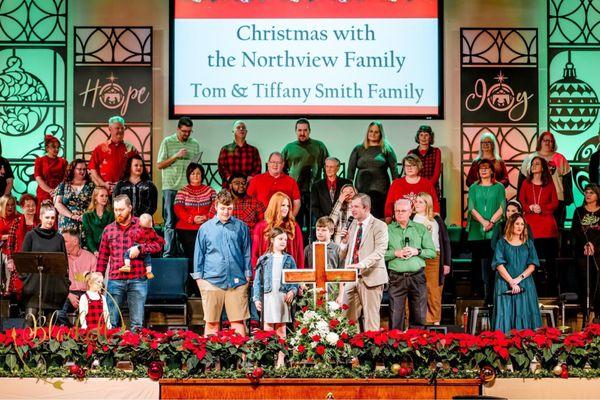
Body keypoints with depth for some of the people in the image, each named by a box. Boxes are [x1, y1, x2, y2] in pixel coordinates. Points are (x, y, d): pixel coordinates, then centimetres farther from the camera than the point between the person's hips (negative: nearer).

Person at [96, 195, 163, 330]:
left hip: (138, 280, -2)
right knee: (110, 322, 2)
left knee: (137, 323, 3)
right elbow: (102, 257, 14)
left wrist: (140, 248, -16)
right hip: (115, 280, 2)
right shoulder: (108, 229, 13)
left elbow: (158, 245, 0)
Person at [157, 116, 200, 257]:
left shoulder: (195, 144, 11)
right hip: (171, 187, -3)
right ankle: (169, 253, -3)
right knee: (170, 222, -3)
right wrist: (176, 156, -10)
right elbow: (159, 165, 1)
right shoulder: (167, 142, 3)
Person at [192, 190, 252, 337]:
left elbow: (247, 253, 13)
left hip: (237, 281, 0)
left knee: (238, 322, -1)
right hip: (212, 280, 0)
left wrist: (248, 275, 9)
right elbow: (199, 254, 11)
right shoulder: (205, 228, 8)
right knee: (211, 323, 2)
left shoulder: (241, 227, 9)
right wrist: (198, 277, 7)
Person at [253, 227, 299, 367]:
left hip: (283, 296, 1)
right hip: (268, 296, -1)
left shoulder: (288, 259, 11)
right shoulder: (264, 259, 7)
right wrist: (257, 298, 0)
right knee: (268, 329, -1)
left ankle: (280, 360, 6)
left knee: (281, 329, 3)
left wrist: (293, 291, -8)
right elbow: (258, 280, 6)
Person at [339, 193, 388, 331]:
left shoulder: (379, 226, -3)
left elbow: (379, 251, -17)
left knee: (371, 317, -3)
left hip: (370, 277, -6)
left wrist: (360, 265, -29)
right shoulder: (353, 225, 17)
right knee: (347, 317, 4)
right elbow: (342, 255, 19)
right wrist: (345, 241, -1)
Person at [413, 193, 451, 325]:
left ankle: (435, 321, 9)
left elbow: (445, 241, 12)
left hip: (435, 259, 1)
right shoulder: (411, 219, 8)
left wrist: (447, 263, 7)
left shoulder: (437, 220, 12)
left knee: (434, 292, 1)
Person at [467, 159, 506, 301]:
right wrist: (483, 222, -12)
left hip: (494, 230, -2)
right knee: (476, 259, 2)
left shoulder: (499, 187, 8)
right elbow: (471, 208, 2)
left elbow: (502, 208, 0)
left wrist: (491, 222, -14)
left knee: (491, 261, -7)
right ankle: (476, 289, 7)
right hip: (476, 229, 2)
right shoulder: (474, 188, 12)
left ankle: (490, 294, -8)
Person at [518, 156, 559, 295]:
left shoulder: (549, 184, 9)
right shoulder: (526, 183, 11)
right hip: (531, 223, 0)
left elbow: (555, 203, 4)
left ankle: (552, 288, 4)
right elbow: (521, 202, 6)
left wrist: (541, 208, -11)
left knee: (550, 257, 0)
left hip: (547, 222, 0)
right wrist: (531, 207, -12)